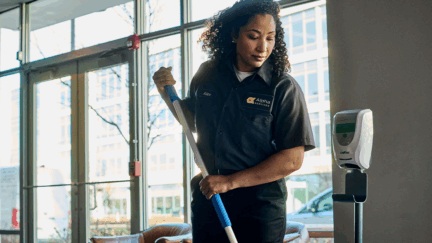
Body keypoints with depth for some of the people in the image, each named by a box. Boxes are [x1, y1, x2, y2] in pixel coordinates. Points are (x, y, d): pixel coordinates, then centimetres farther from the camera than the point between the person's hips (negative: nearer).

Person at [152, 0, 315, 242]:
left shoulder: (284, 88, -10)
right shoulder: (207, 75, 3)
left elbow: (292, 160, -15)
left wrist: (230, 182, -18)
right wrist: (167, 94, 4)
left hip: (259, 206, -4)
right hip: (206, 200, 4)